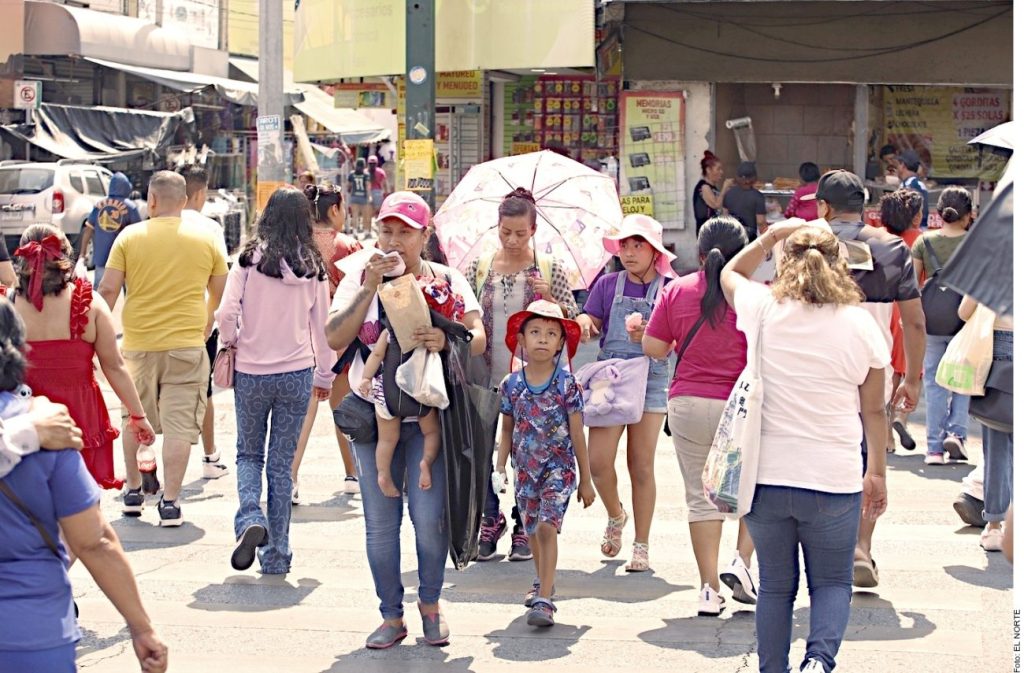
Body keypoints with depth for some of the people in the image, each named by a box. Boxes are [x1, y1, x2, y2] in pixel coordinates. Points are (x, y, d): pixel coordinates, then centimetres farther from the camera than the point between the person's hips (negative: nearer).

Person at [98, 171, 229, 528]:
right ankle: (170, 502, -3)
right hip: (186, 345, -1)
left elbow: (108, 290, -5)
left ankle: (133, 490, 29)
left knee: (134, 419, 19)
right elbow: (220, 293, 11)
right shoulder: (205, 239, 2)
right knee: (179, 424, 1)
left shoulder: (129, 237, -1)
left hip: (138, 344, 1)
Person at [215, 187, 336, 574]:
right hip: (297, 374, 1)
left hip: (251, 371, -1)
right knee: (282, 463, 9)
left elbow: (226, 313, -11)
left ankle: (250, 519, -9)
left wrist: (232, 343, 10)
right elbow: (321, 325, 5)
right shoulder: (313, 267, -2)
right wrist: (325, 375, 16)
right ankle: (276, 556, 12)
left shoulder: (250, 259, -7)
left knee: (249, 454, 17)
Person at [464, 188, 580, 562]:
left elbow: (573, 322, 1)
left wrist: (549, 299, -16)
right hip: (488, 378, 2)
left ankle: (524, 528, 18)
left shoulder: (549, 270, 1)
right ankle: (491, 518, 22)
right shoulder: (479, 269, 6)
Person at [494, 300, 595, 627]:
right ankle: (544, 581, 40)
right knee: (532, 530, 16)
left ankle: (544, 600, -18)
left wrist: (586, 480, 0)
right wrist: (500, 467, -1)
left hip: (559, 468, -4)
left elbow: (577, 434, -3)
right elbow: (507, 430, 9)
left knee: (547, 526, -16)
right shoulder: (511, 384, -1)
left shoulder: (567, 384, -8)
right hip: (526, 469, 4)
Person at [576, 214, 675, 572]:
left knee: (641, 465, -1)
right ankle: (615, 516, 22)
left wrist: (649, 337, -24)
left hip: (650, 382, -2)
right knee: (598, 461, -9)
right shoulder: (608, 284, 8)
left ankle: (642, 546, 10)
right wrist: (584, 322, -17)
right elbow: (590, 321, 6)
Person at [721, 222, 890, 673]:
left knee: (775, 585, 14)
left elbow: (730, 274, 22)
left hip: (766, 477, 1)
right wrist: (877, 472, 14)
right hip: (834, 481, -1)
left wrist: (771, 236, 21)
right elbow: (874, 410, 5)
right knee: (832, 582, 13)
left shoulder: (765, 310, -3)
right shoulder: (859, 324, -2)